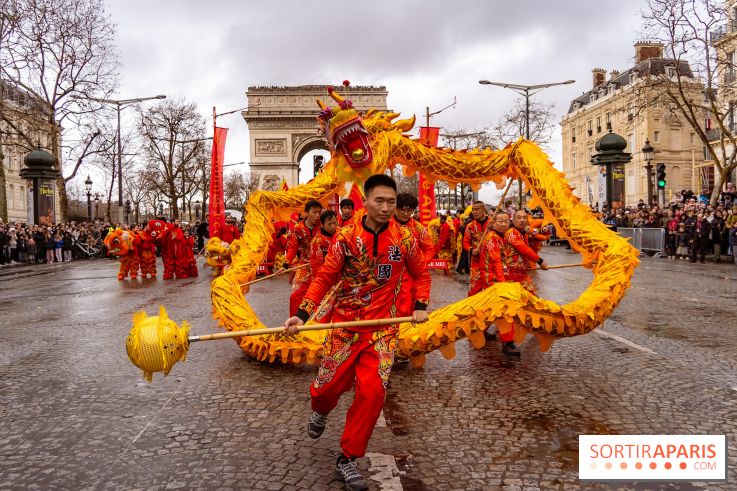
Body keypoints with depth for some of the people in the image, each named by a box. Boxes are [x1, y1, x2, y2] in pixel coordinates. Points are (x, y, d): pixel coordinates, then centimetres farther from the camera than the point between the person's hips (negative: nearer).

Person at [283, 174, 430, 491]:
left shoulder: (404, 237, -4)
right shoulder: (346, 236, -8)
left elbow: (421, 273, 11)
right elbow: (325, 278, -4)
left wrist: (420, 306, -2)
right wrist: (302, 315, -14)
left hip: (382, 326, 1)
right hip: (345, 323, 0)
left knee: (372, 391, -10)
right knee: (329, 385, 6)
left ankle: (347, 458, 11)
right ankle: (320, 412, 47)